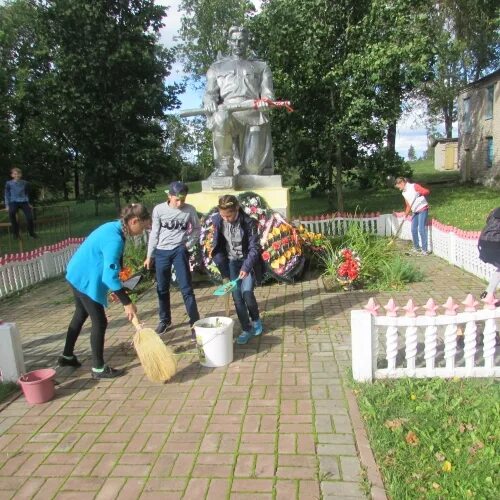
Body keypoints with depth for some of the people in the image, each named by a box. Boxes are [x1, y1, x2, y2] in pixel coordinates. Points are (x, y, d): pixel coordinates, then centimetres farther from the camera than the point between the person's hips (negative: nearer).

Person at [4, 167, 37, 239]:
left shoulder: (25, 183, 9)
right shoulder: (9, 183, 3)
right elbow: (7, 195, 6)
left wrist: (28, 203, 15)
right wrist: (7, 205, 0)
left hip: (23, 202, 1)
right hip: (14, 202, -1)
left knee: (29, 217, -16)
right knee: (11, 213, -28)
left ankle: (31, 232, 7)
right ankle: (16, 233, -14)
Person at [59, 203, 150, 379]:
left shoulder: (114, 228, 2)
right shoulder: (114, 239, -29)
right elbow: (110, 276, -33)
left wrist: (116, 289, 18)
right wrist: (127, 303, -30)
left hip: (78, 275, 10)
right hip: (85, 279, -10)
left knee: (81, 315, 24)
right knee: (99, 322, -1)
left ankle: (67, 356, 39)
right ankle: (98, 368, 11)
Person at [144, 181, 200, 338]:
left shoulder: (190, 210, -6)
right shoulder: (159, 209, -5)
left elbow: (197, 229, 8)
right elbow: (154, 234, 3)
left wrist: (188, 243, -7)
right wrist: (149, 256, 5)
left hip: (179, 251, -2)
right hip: (161, 252, 2)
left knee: (186, 288, -5)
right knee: (162, 289, 13)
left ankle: (195, 324, 1)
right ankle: (165, 319, 32)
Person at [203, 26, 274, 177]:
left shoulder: (261, 66, 28)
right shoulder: (217, 66, 28)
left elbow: (268, 93, 15)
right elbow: (210, 92, 15)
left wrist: (265, 101, -10)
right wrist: (209, 101, -11)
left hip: (253, 114, 0)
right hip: (227, 112, 0)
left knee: (253, 167, -17)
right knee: (220, 118, -41)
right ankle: (224, 165, -24)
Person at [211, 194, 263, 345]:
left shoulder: (248, 222, -22)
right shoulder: (217, 220, -11)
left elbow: (254, 247, -20)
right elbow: (217, 244, 1)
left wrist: (246, 267, -30)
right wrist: (222, 265, -1)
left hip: (248, 261, -3)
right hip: (232, 262, 3)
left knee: (247, 293, -13)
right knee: (236, 296, -1)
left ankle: (256, 319, 18)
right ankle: (246, 329, 12)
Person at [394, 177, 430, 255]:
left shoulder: (414, 186, -11)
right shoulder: (404, 193, 10)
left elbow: (427, 191, -19)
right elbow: (408, 205, 15)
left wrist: (420, 193, -38)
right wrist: (406, 214, 5)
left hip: (422, 209, -8)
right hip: (415, 211, 8)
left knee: (421, 229, -9)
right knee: (413, 230, 8)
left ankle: (425, 250, -3)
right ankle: (416, 247, 22)